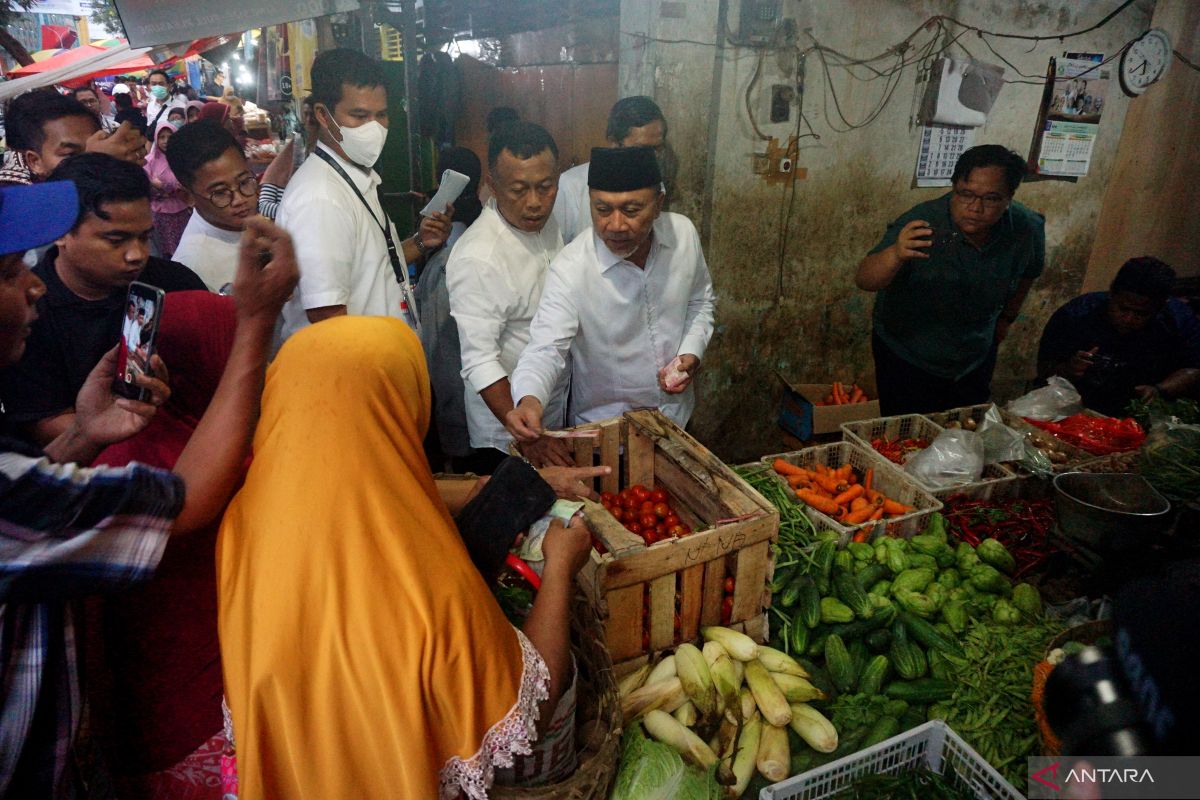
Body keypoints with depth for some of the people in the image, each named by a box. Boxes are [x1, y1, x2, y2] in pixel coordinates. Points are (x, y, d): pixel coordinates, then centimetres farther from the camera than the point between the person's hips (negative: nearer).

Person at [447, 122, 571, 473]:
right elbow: (480, 362, -28)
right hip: (506, 436, -7)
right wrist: (527, 436, -33)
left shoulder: (547, 223, -2)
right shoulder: (478, 259, -27)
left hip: (557, 415, 8)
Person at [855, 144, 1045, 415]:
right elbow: (864, 280, -39)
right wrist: (896, 254, -58)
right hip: (906, 360, -4)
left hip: (975, 361, 4)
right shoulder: (921, 223, -28)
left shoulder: (1027, 229, -13)